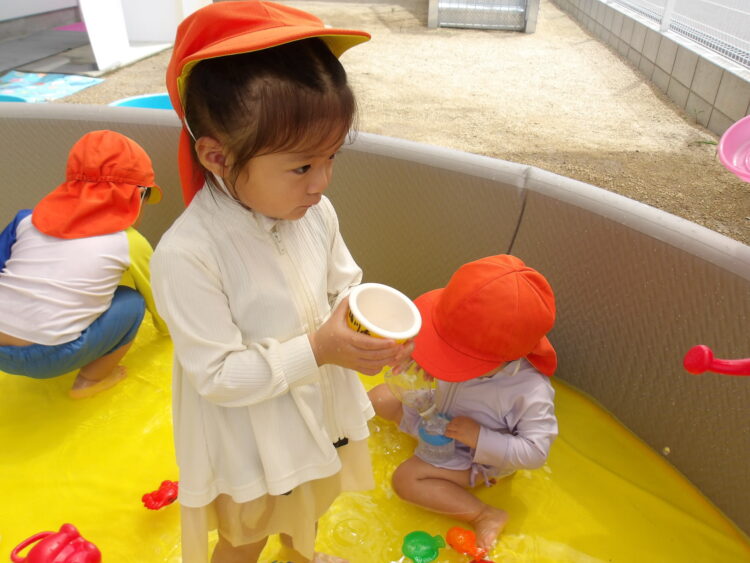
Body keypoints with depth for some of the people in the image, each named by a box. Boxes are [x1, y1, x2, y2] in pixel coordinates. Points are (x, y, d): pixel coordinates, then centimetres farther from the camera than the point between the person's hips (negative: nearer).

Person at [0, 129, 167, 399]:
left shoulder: (30, 219, 10)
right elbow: (157, 301, 18)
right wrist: (166, 325, 39)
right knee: (131, 302, 11)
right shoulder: (129, 243, 2)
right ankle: (91, 379, 14)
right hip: (47, 358, -5)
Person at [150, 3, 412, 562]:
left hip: (318, 412, 6)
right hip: (250, 442, -6)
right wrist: (315, 350, -35)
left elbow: (345, 286, -2)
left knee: (307, 506, 37)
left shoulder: (316, 212, -16)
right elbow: (219, 375, -29)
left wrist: (372, 328, -22)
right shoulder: (187, 255, -34)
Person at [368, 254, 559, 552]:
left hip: (477, 456, -5)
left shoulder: (531, 391, -40)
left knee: (406, 479, -19)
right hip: (438, 414, 6)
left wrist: (479, 437, -35)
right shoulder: (474, 345, -30)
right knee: (378, 399, 3)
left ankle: (485, 515, -7)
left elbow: (535, 452, -29)